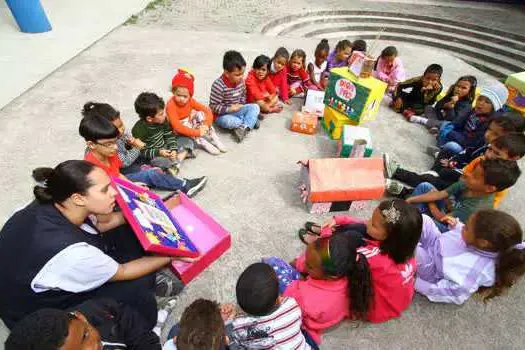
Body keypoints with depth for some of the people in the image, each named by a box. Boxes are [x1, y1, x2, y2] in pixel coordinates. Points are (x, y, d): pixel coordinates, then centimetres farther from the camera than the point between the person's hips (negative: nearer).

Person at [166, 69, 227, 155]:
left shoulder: (190, 101, -13)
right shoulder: (171, 106, -28)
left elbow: (208, 111, -17)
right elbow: (178, 127, -37)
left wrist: (206, 125, -35)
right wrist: (197, 132, -41)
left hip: (191, 122, 5)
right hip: (179, 130, -4)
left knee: (200, 114, -20)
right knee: (186, 125, -36)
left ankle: (215, 140, -21)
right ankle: (204, 144, -34)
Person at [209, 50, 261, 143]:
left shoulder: (240, 80, -5)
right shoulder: (218, 85, -23)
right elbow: (213, 106, -21)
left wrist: (241, 105, -6)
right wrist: (230, 108, -25)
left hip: (237, 110, 6)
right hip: (223, 114, -5)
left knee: (255, 107, -13)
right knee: (225, 121, -38)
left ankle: (244, 127, -28)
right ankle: (251, 120, -17)